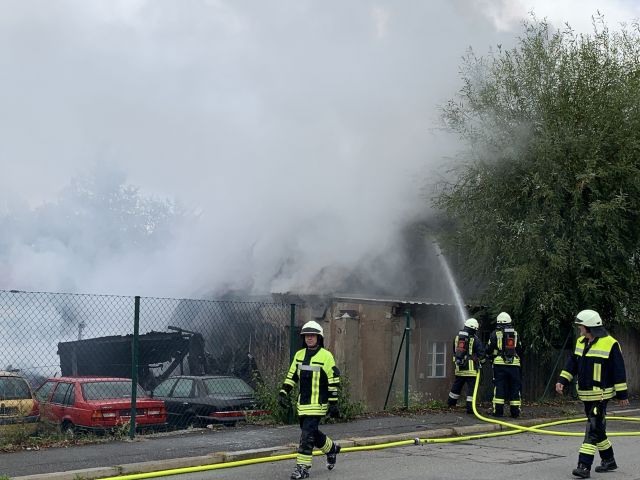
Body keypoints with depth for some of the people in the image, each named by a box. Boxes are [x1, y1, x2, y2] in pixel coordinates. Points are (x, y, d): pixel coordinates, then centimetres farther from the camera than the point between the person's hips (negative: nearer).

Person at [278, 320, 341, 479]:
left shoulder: (326, 356, -8)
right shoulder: (299, 355, 9)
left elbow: (333, 381, -8)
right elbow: (291, 375, 17)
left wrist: (333, 403, -9)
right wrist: (283, 393, 7)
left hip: (318, 404, -6)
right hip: (302, 403, 6)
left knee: (307, 434, -11)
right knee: (312, 432, 15)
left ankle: (303, 467, -6)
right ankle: (332, 448, 39)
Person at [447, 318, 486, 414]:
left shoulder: (457, 337, 9)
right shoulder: (475, 339, -10)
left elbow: (454, 351, 20)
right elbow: (481, 352, -7)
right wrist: (482, 361, 11)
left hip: (459, 367, 6)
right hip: (471, 368, -6)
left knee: (457, 385, 20)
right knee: (471, 387, -2)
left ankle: (451, 402, 32)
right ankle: (470, 407, -5)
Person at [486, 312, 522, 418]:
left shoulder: (496, 333, -1)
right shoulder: (515, 333, 11)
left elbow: (489, 349, 0)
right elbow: (519, 349, 18)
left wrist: (491, 356, 21)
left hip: (500, 364, -3)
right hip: (514, 364, 3)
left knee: (499, 387, 0)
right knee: (514, 387, 7)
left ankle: (498, 411, -3)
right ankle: (515, 412, 8)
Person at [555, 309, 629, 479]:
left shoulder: (610, 344, -13)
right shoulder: (580, 342, 9)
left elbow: (619, 372, -10)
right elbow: (572, 363, 14)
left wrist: (622, 395, -8)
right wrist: (562, 380, 2)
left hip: (600, 395, -8)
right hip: (586, 394, 8)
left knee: (593, 429, -10)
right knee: (597, 428, 16)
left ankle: (584, 466, -13)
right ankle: (608, 461, 30)